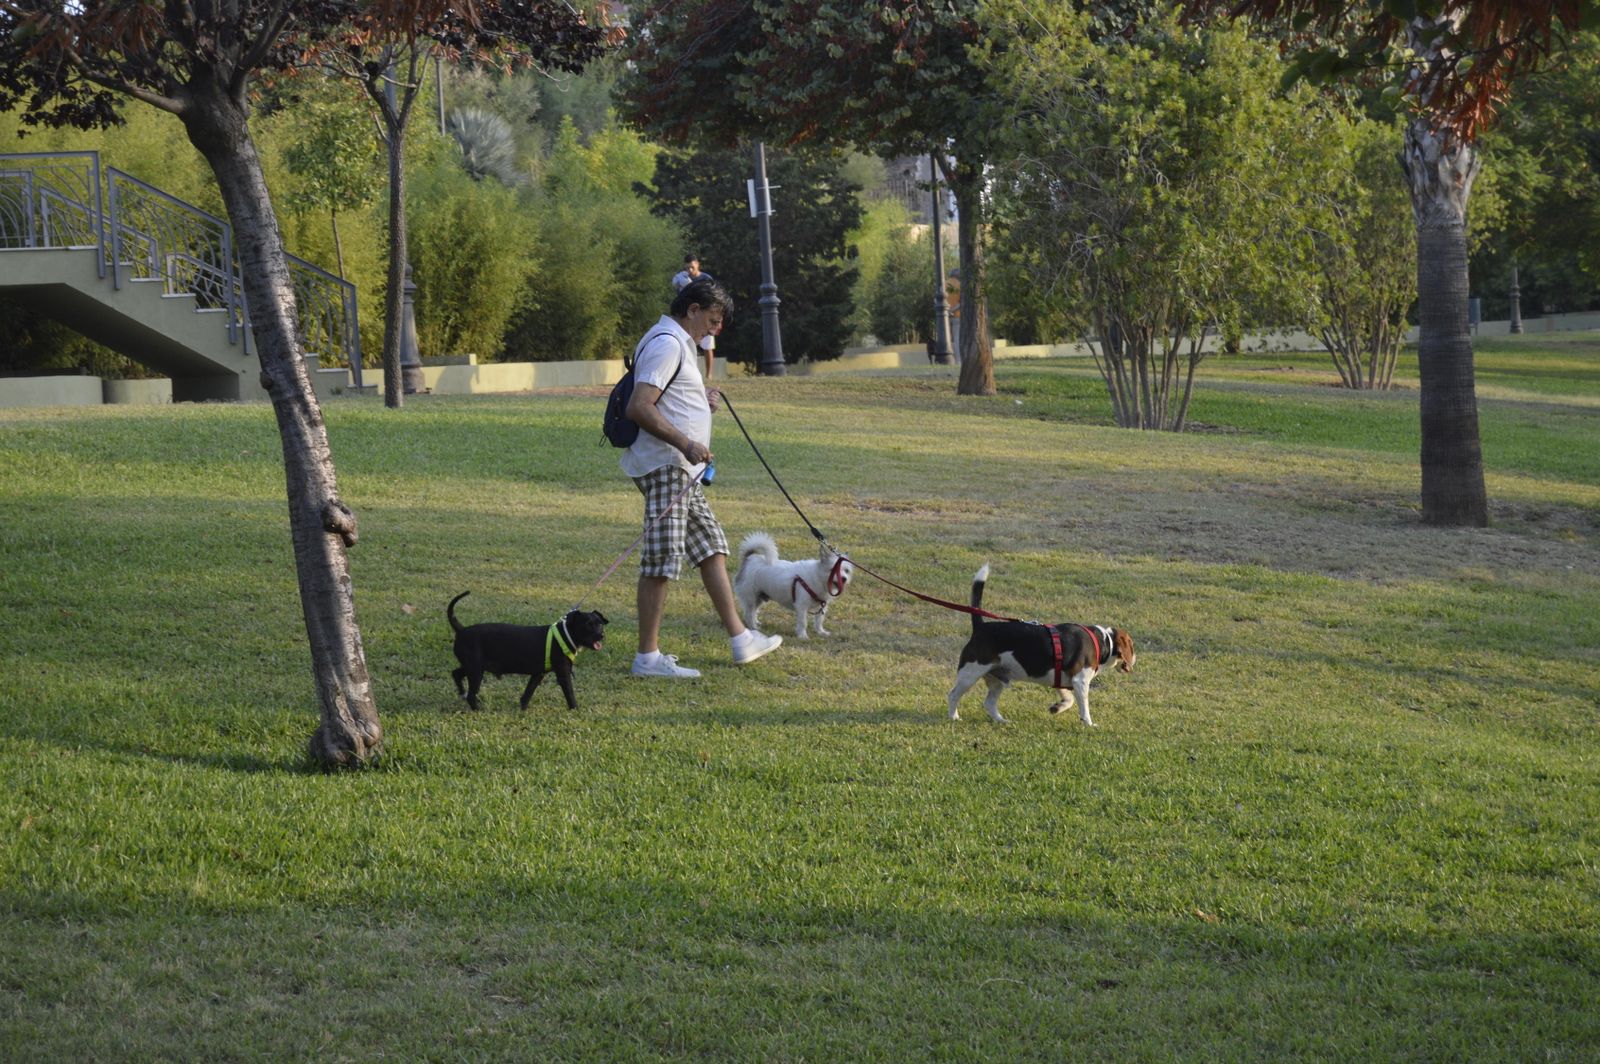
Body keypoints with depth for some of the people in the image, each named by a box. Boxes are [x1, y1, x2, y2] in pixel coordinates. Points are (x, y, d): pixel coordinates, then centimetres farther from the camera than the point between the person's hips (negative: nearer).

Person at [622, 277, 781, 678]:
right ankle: (648, 657, -8)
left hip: (683, 469, 11)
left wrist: (701, 400, 14)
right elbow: (639, 408, -24)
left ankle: (740, 639, 20)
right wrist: (685, 443, -27)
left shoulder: (679, 343, 19)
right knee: (661, 561, -9)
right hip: (664, 467, -11)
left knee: (713, 549, 15)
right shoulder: (666, 344, -15)